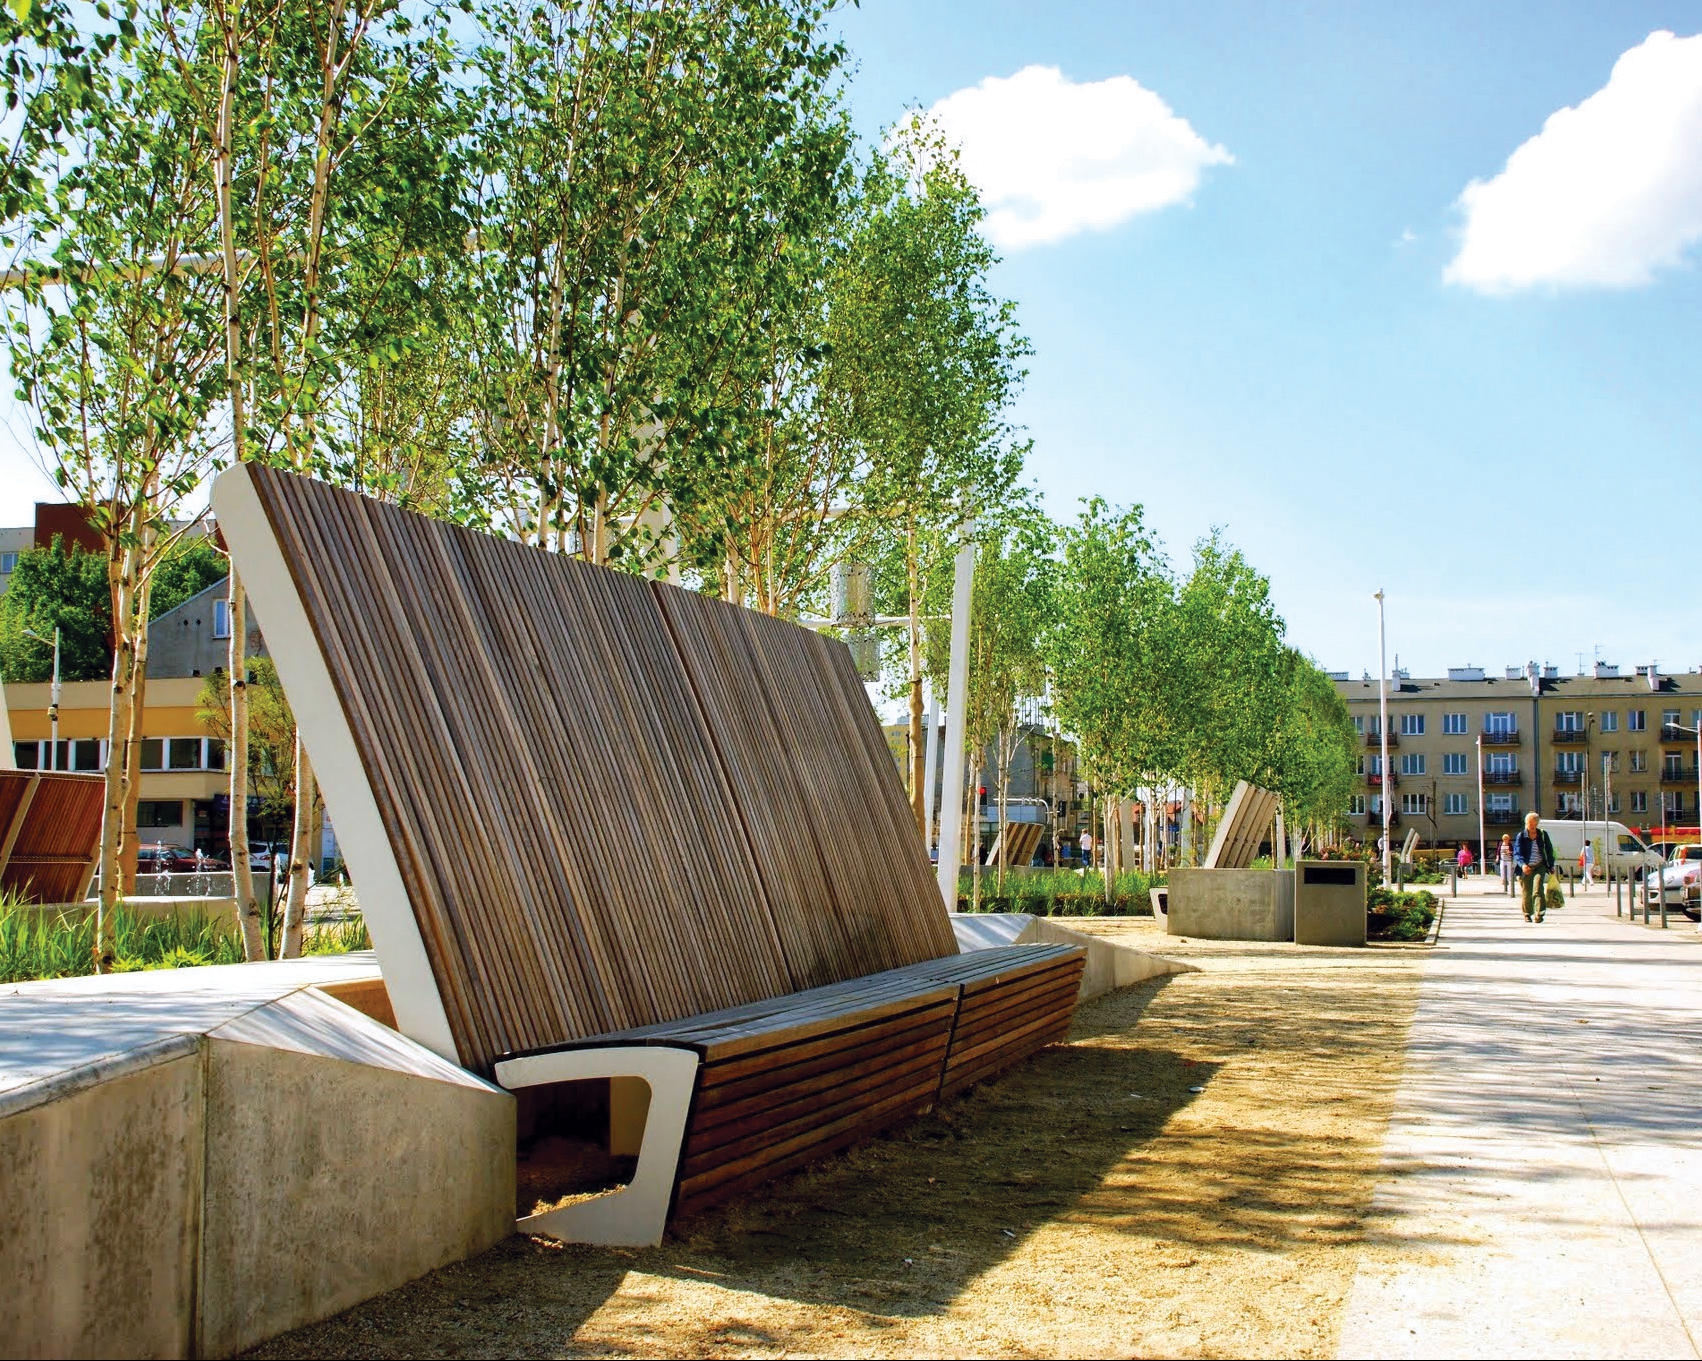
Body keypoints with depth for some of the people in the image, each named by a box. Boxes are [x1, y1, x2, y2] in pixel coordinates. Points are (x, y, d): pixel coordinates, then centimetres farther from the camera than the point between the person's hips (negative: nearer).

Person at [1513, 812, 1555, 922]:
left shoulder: (1543, 834, 7)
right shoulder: (1521, 836, 0)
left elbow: (1549, 851, 16)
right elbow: (1517, 853, -7)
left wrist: (1551, 866, 12)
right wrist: (1522, 864, -25)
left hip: (1539, 866, 0)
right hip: (1526, 868, 0)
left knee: (1538, 889, -17)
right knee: (1526, 893, 3)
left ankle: (1539, 914, -20)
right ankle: (1527, 914, 21)